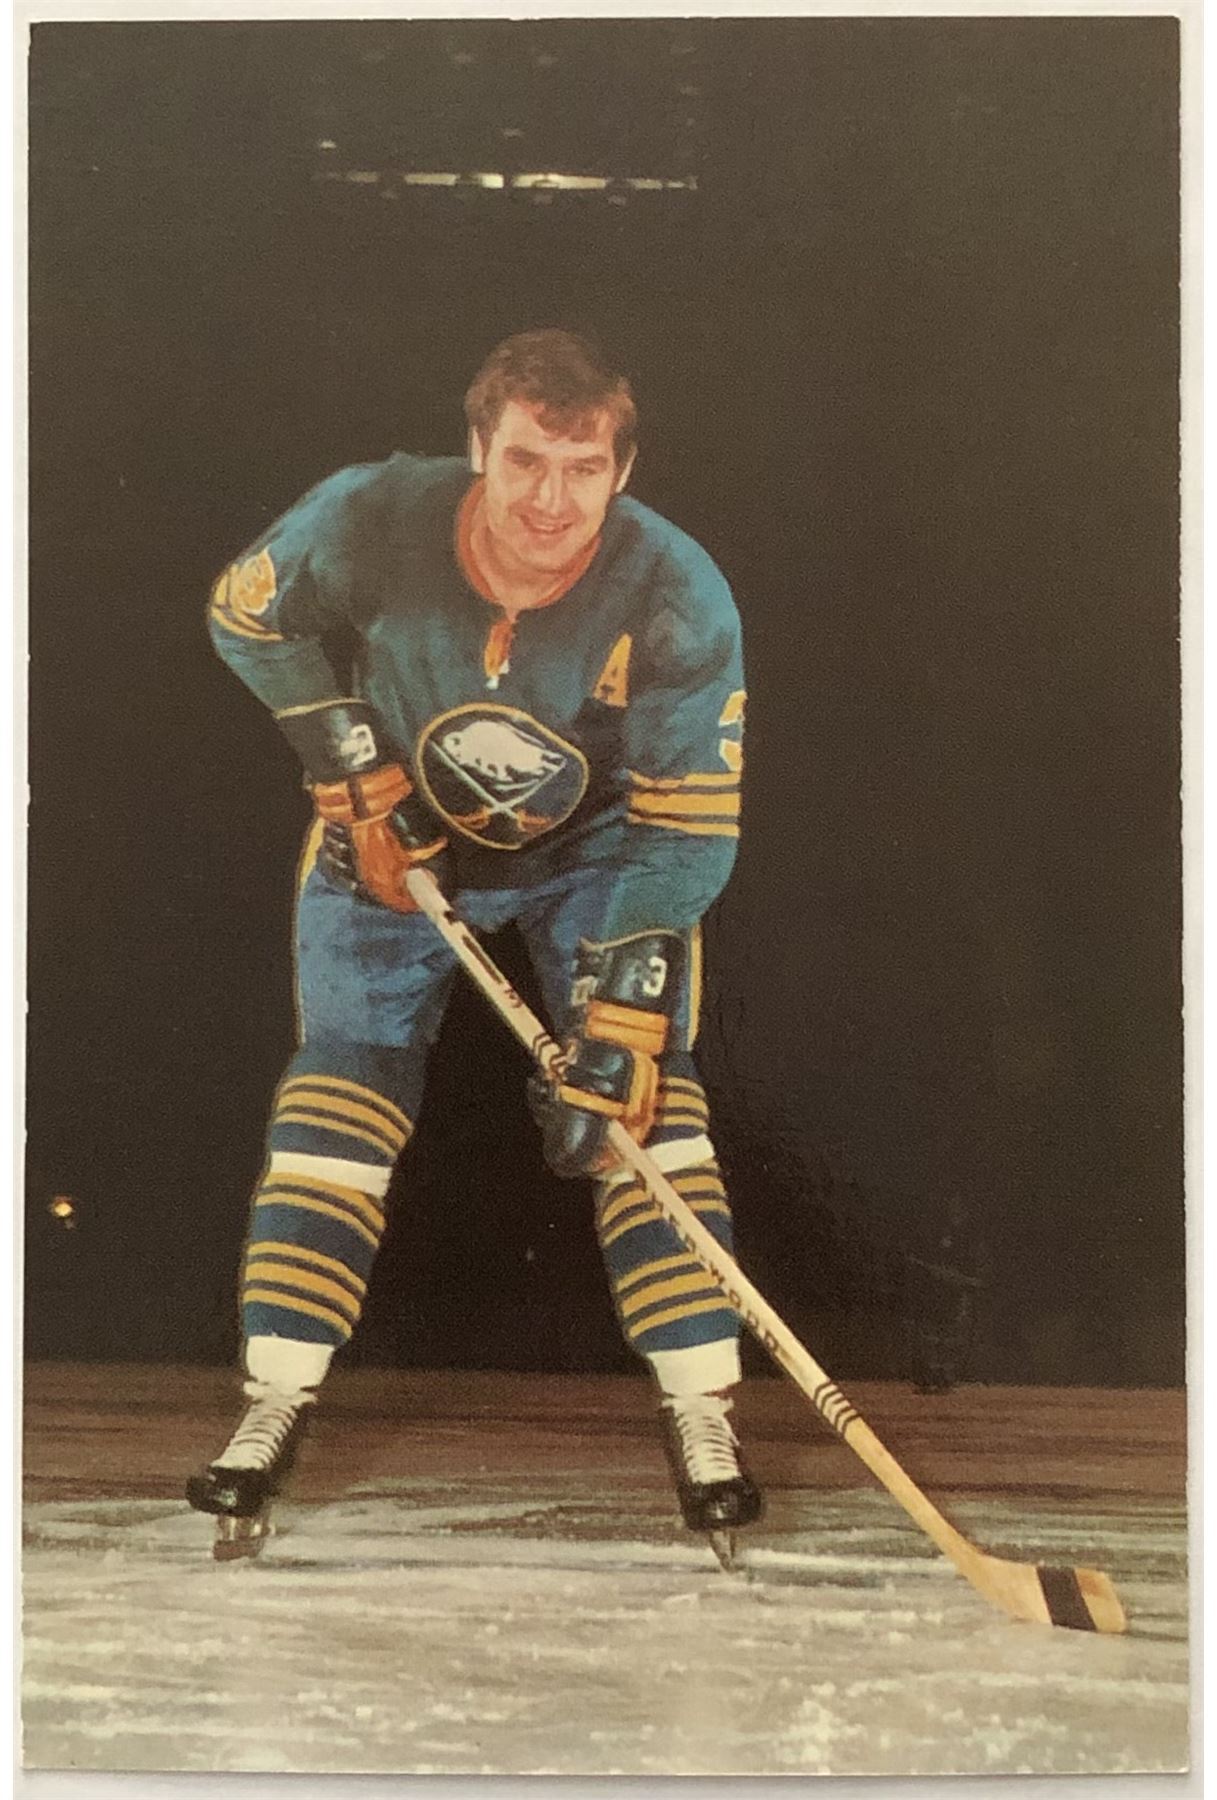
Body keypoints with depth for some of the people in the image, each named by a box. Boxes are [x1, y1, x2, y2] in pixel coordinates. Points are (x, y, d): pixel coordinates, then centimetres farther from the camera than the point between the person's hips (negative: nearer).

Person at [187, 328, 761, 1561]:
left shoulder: (678, 601, -30)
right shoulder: (370, 523, -28)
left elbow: (686, 830, -25)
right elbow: (249, 616, -7)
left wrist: (619, 1014, -31)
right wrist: (357, 770, -13)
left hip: (600, 845, 0)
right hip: (395, 831, 1)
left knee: (639, 1094, -11)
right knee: (342, 1086, -5)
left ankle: (699, 1400, 2)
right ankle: (276, 1399, 7)